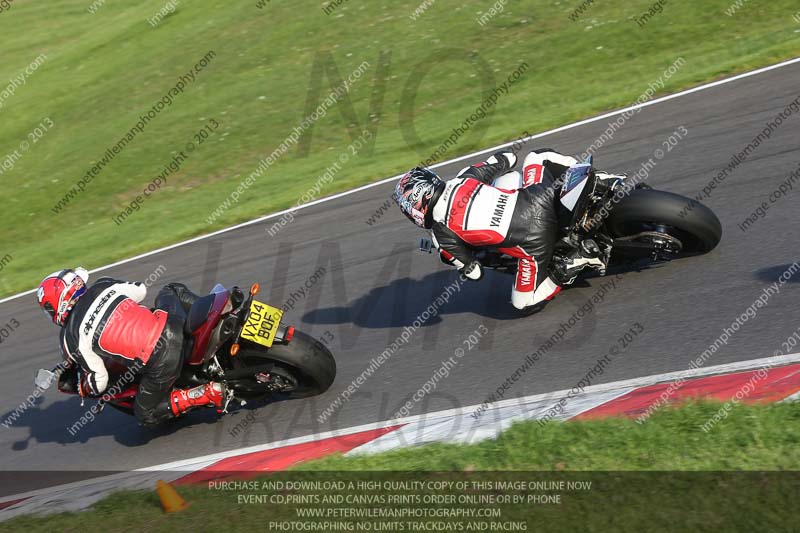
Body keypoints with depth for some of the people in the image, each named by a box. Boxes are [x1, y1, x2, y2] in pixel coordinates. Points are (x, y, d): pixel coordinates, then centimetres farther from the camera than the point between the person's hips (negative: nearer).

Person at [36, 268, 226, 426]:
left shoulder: (70, 339, 1)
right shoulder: (102, 286, 11)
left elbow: (99, 382, 4)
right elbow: (140, 290, 28)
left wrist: (83, 390, 26)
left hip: (160, 362, -5)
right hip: (174, 324, 5)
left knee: (145, 416, 19)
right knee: (172, 291, 36)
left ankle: (209, 393, -1)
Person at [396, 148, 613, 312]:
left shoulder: (441, 235, 1)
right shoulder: (463, 177, 11)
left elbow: (473, 272, 7)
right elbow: (507, 159, 20)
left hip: (534, 242, -5)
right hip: (541, 197, 5)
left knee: (526, 303, 16)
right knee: (537, 157, 34)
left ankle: (570, 269, -7)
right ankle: (593, 178, 13)